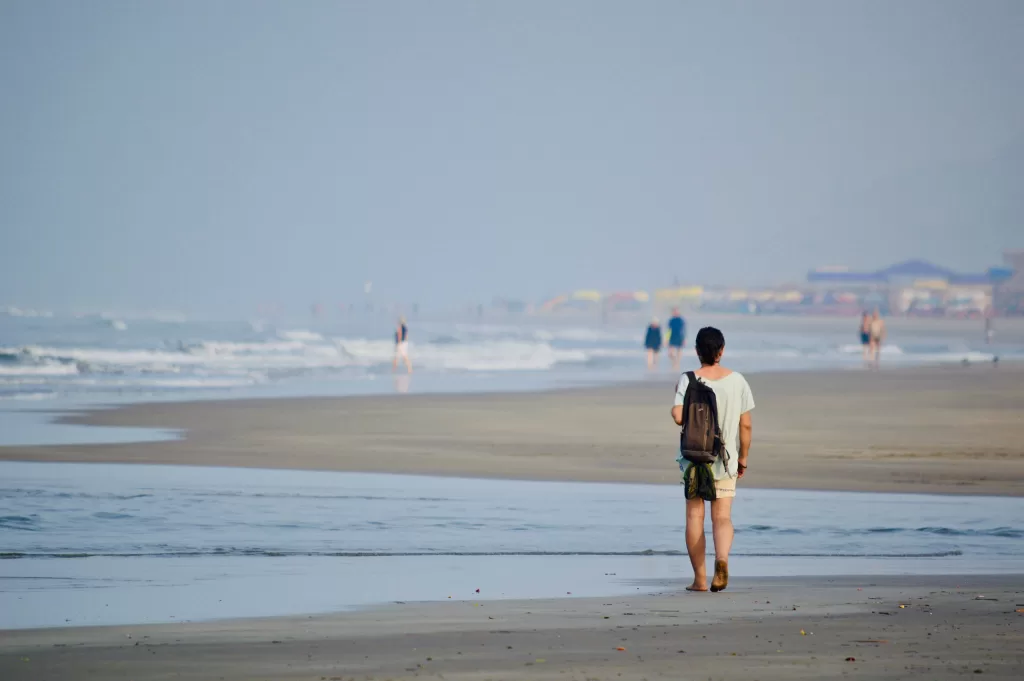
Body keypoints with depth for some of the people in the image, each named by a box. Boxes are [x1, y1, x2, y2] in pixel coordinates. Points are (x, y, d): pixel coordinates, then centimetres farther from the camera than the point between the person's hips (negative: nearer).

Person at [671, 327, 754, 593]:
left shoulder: (688, 380, -9)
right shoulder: (737, 381, -2)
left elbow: (679, 417, -21)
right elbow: (746, 425, -1)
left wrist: (674, 408, 3)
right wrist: (743, 458, 10)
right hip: (726, 460, 1)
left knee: (695, 516, 9)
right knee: (722, 517, 4)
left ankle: (700, 578, 9)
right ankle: (722, 558, -25)